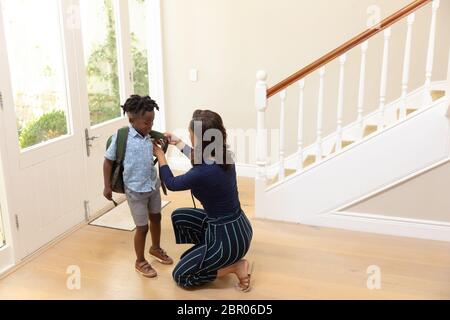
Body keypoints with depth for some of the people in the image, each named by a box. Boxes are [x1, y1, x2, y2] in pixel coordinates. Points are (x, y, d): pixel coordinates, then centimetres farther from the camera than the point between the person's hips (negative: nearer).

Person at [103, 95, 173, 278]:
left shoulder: (148, 137, -1)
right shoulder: (121, 137, -16)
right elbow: (108, 161, -9)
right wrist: (107, 187, -8)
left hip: (153, 186, 6)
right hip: (135, 190, -6)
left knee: (156, 218, 22)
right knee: (142, 227, 3)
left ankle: (155, 248, 47)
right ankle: (140, 262, 25)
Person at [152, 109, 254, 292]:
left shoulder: (204, 173, -29)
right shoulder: (222, 155, -5)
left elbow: (171, 184, -9)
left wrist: (160, 155, 5)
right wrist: (178, 143, 26)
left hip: (228, 237, -8)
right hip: (235, 225, 9)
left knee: (180, 276, 9)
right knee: (179, 216, 22)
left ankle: (236, 267, 3)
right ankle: (209, 255, 22)